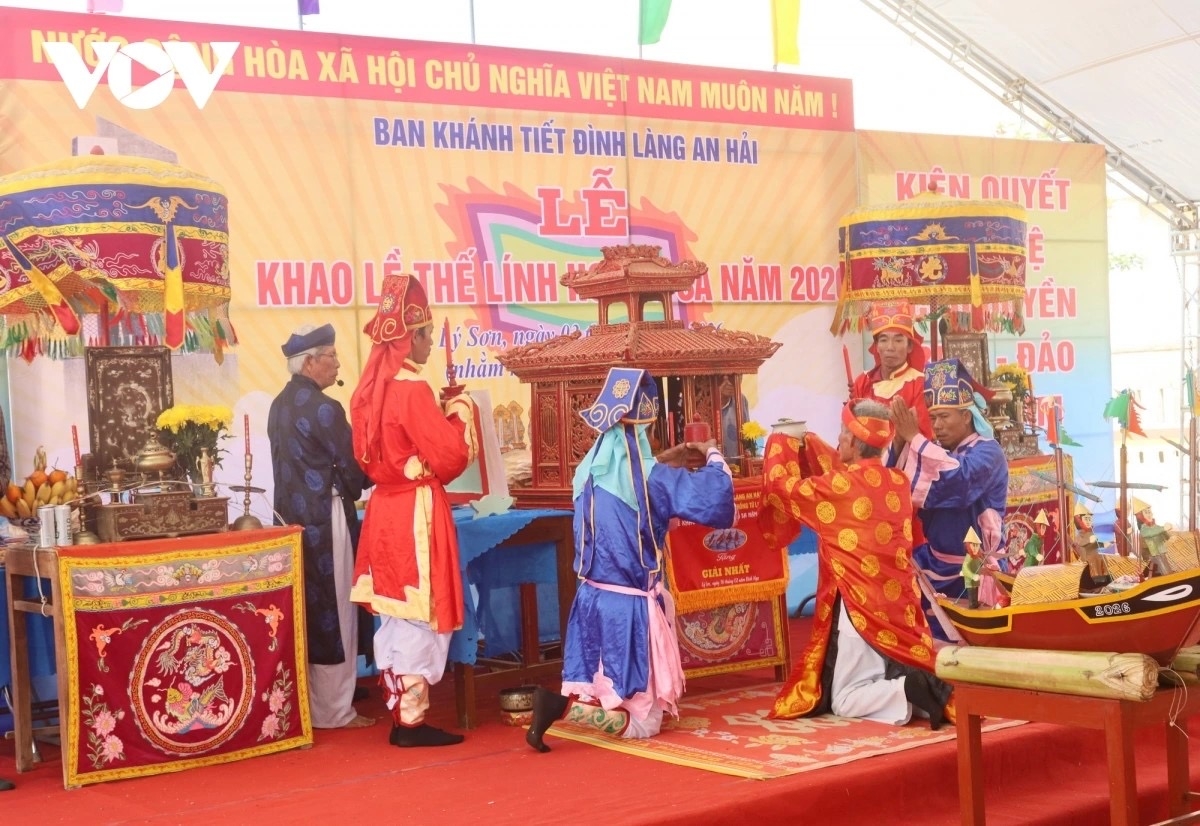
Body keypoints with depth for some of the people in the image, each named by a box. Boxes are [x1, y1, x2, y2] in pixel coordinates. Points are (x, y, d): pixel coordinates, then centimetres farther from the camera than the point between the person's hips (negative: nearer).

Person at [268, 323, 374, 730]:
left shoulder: (280, 404, 11)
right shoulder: (323, 408, -15)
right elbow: (354, 468, -12)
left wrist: (340, 481, 14)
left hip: (291, 515, 8)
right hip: (325, 520, -8)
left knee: (305, 610, 14)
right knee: (332, 612, 0)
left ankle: (307, 702, 22)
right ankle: (333, 709, 6)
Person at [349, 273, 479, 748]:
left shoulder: (371, 387, 8)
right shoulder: (413, 389, -17)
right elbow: (450, 457, -19)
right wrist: (461, 411, -2)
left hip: (384, 510, 9)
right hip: (417, 514, -8)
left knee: (394, 616, 13)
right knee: (419, 617, -2)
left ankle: (398, 714, 20)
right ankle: (412, 721, 3)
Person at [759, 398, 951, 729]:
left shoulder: (840, 486, -15)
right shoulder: (898, 482, 4)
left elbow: (782, 485, 1)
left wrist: (780, 445, 19)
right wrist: (806, 442, 29)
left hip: (858, 606, -6)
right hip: (900, 606, 6)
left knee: (844, 701, 4)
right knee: (898, 676, 21)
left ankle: (906, 691, -21)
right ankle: (924, 687, -12)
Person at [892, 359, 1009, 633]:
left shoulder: (987, 452, -11)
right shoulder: (938, 452, 10)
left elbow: (957, 479, -33)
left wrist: (914, 438, -27)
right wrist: (898, 439, -16)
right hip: (936, 565, 7)